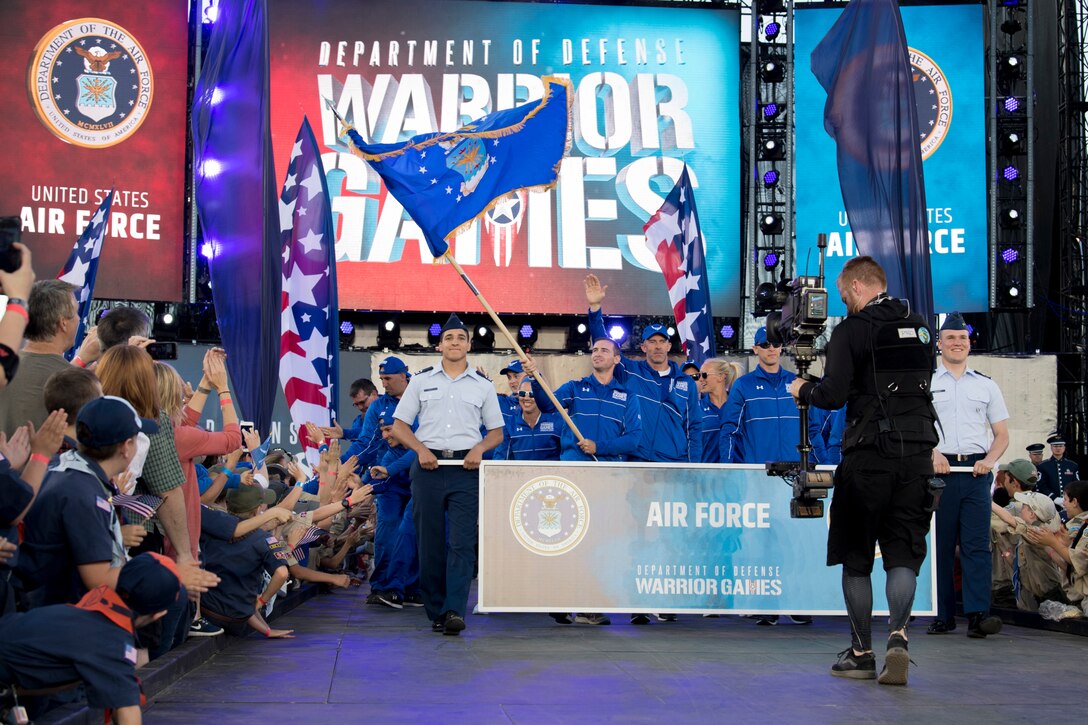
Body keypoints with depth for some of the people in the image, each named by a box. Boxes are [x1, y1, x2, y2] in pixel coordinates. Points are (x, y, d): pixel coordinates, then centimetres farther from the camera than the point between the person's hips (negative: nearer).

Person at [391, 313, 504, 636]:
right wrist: (421, 449, -7)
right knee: (430, 542, 2)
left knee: (462, 542, -12)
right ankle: (435, 611, 10)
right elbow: (399, 425, 10)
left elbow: (497, 431, 15)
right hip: (429, 465, 1)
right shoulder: (421, 381, 11)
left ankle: (455, 611, -19)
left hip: (466, 468, -1)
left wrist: (479, 448, -6)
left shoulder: (483, 386, 12)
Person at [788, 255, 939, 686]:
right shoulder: (919, 328, 12)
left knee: (856, 557, 8)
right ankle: (898, 634, -16)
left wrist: (803, 390, 7)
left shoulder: (852, 330, -6)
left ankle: (861, 654, 12)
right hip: (917, 453, 4)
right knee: (904, 554, 6)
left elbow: (833, 395, -13)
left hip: (868, 456, -4)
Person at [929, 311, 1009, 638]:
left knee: (977, 544, -8)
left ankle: (978, 614, -15)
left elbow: (1002, 434, 16)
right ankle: (943, 615, 3)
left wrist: (989, 459, -4)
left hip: (976, 471, 1)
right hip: (939, 470, -1)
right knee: (940, 546, -1)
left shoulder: (986, 386, 17)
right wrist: (932, 453, -13)